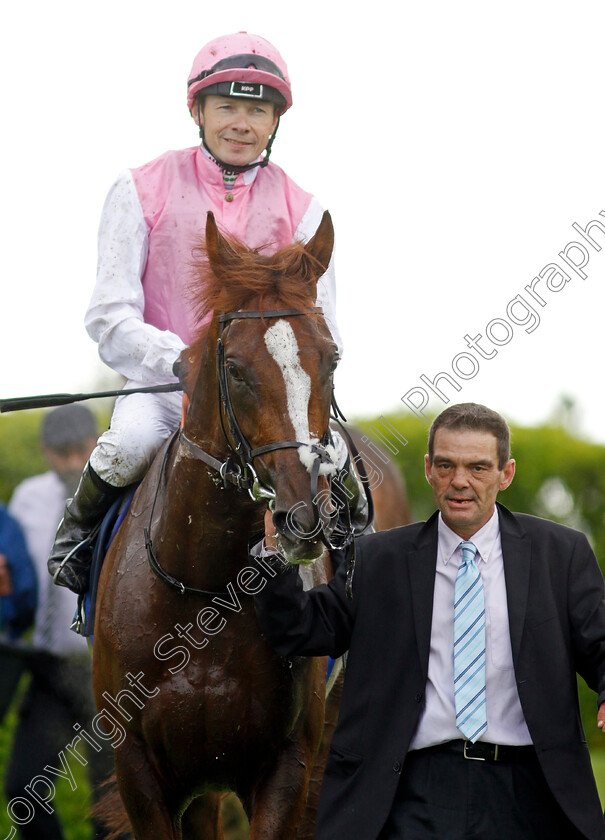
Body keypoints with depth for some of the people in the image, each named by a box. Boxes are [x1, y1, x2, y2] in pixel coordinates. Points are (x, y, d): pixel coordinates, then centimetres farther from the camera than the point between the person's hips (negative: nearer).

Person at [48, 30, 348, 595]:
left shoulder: (300, 210, 9)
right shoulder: (142, 191, 3)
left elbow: (321, 330, 6)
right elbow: (109, 316, -3)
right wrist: (181, 364, -20)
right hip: (161, 381, -1)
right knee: (130, 443, -35)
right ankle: (78, 530, -1)